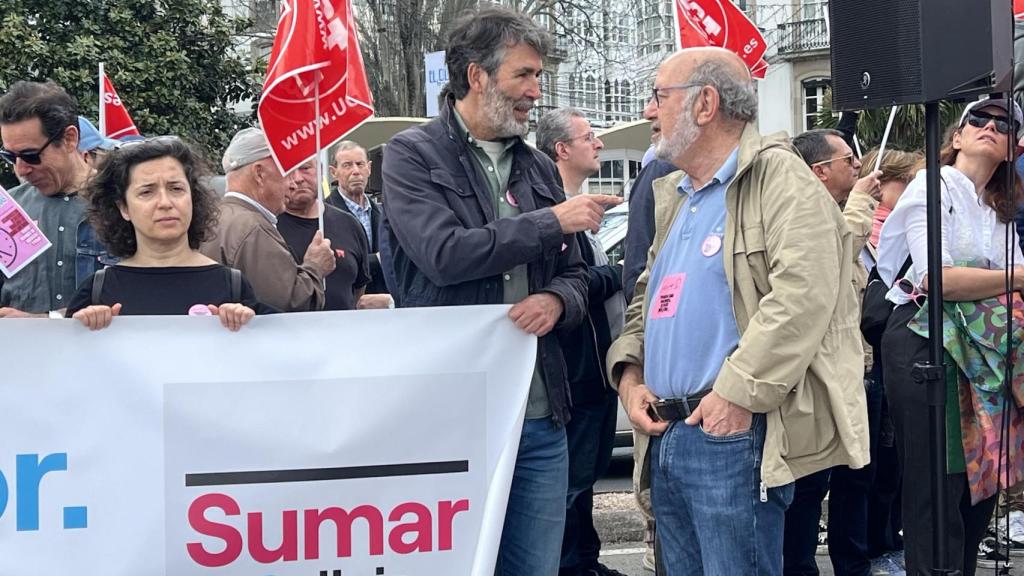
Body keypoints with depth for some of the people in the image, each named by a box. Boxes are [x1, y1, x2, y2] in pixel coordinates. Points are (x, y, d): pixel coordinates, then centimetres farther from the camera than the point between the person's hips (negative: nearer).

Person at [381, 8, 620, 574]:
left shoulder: (539, 168, 14)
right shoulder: (412, 155, -4)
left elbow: (574, 275, 18)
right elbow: (445, 254, -19)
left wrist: (557, 301, -7)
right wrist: (553, 220, -12)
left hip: (540, 417, 5)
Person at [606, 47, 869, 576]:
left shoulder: (778, 179, -8)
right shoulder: (672, 197, 20)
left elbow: (803, 295, -21)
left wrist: (739, 393, -23)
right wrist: (629, 373, 8)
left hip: (732, 433, -9)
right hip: (666, 434, 9)